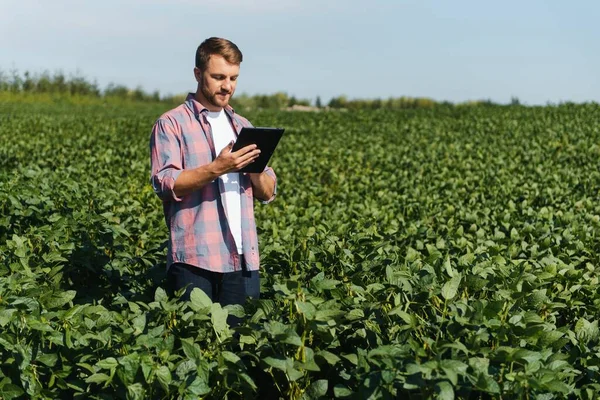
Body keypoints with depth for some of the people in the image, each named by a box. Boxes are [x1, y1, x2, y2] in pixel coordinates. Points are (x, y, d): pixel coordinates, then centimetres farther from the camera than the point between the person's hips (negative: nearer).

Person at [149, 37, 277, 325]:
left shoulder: (242, 126, 18)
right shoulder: (171, 124, 1)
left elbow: (268, 193, 15)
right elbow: (165, 184, -11)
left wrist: (254, 168, -7)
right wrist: (216, 168, -22)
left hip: (243, 258, 5)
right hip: (195, 258, -5)